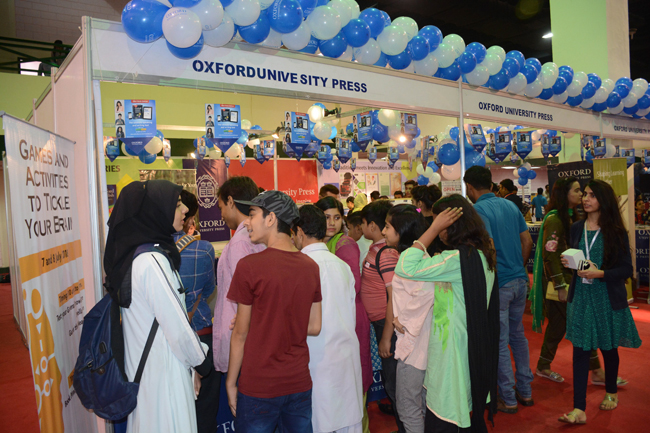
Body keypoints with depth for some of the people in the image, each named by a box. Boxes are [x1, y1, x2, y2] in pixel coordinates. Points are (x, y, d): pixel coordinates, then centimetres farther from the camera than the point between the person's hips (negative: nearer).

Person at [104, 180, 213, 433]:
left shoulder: (132, 254, 5)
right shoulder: (152, 261, -24)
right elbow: (178, 329, -21)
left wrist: (198, 353, 12)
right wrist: (202, 361, -4)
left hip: (141, 365, 9)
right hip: (162, 372, -9)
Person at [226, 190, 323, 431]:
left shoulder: (249, 266, -15)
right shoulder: (311, 266, -2)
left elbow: (240, 333, -9)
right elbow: (314, 328, 4)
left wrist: (231, 383, 2)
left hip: (258, 387, -4)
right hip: (300, 383, 4)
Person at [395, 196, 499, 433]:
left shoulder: (458, 259, -24)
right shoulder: (483, 254, 6)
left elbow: (405, 268, -29)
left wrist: (434, 228, -23)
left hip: (452, 349, -9)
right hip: (474, 348, 9)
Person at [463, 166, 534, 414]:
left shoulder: (478, 210, -15)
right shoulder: (511, 205, 8)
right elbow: (527, 241, 11)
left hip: (498, 284, -7)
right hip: (520, 281, 8)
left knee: (499, 342, 5)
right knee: (518, 335, 20)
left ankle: (508, 399, 16)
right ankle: (525, 391, 31)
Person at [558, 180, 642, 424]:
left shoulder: (615, 232, -6)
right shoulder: (576, 229, 5)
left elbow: (627, 269, -7)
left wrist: (600, 273, -21)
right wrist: (566, 263, -8)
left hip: (608, 299, -2)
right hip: (581, 297, 2)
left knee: (608, 348, 15)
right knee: (580, 351, -2)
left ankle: (611, 393, 41)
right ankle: (579, 410, 1)